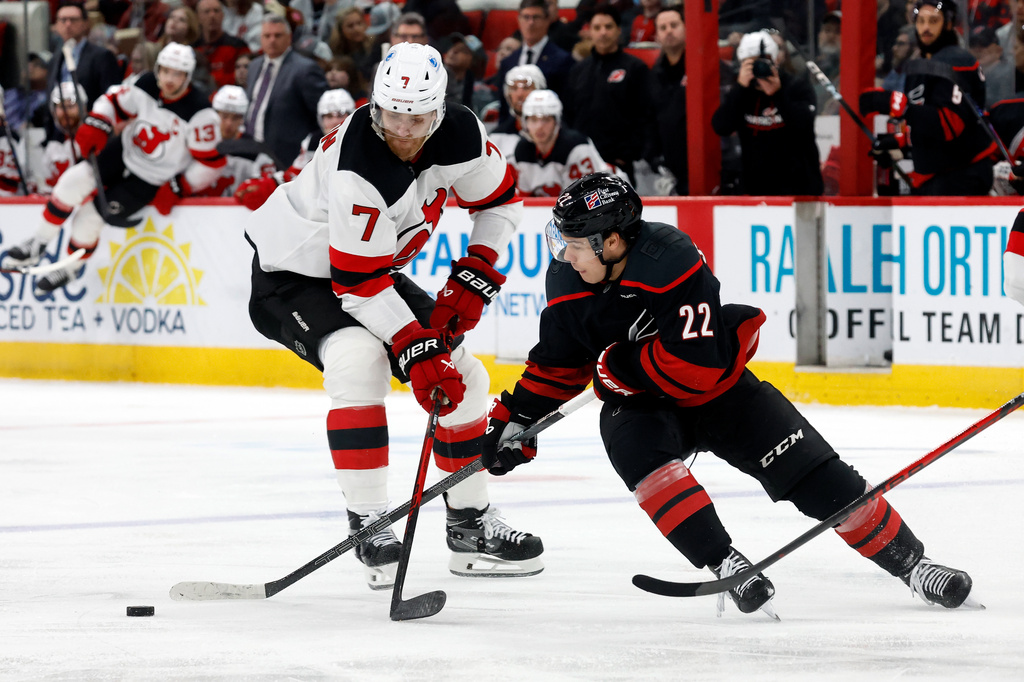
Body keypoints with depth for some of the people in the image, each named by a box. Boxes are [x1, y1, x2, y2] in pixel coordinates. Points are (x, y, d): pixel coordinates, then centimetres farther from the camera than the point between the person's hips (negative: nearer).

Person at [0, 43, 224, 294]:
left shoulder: (199, 114, -25)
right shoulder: (146, 86, -10)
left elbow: (211, 161, -18)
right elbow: (115, 102, 6)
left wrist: (177, 189, -18)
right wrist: (94, 127, -12)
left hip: (151, 183, -5)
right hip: (124, 153, 5)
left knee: (89, 217, -13)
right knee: (75, 179, -20)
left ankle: (72, 268, 16)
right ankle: (38, 244, -4)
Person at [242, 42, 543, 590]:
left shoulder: (460, 135, -16)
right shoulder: (356, 169, -37)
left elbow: (500, 200, 3)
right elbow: (359, 282, -32)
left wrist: (473, 278, -8)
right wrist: (415, 350, -34)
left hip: (379, 272, 8)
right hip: (294, 272, -7)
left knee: (460, 377, 4)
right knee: (358, 359, -33)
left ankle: (471, 525, 19)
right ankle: (368, 524, -25)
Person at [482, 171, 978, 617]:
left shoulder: (670, 261, -31)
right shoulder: (568, 284, -12)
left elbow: (696, 367, -35)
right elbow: (558, 364, 4)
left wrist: (616, 363, -27)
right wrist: (515, 419, -4)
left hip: (720, 391, -4)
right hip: (638, 404, 4)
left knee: (817, 478, -10)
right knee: (638, 452, -32)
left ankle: (911, 564, 3)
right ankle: (727, 566, -29)